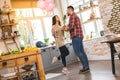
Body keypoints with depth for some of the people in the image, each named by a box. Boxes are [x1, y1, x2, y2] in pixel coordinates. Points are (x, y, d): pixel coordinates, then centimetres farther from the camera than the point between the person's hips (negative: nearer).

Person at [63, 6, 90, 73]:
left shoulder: (72, 16, -8)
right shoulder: (76, 16, 23)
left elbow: (71, 26, -19)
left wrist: (66, 28, -1)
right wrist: (67, 27, 15)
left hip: (76, 36, -10)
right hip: (79, 35, 10)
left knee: (78, 52, -7)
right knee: (82, 51, 9)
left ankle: (85, 67, -5)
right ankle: (87, 67, 12)